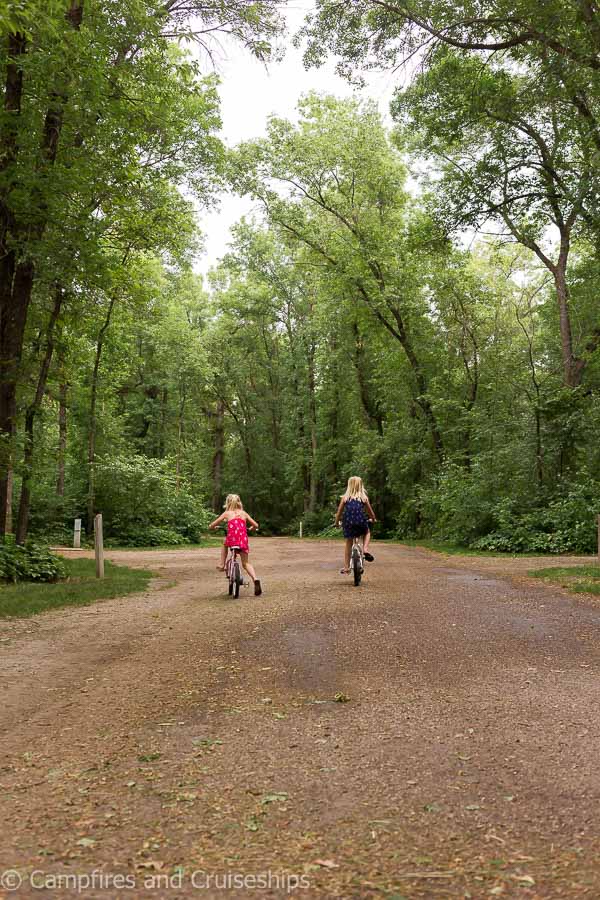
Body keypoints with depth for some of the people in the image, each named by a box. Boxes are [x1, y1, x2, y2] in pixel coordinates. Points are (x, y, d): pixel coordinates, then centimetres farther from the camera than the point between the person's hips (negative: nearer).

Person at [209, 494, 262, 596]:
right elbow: (256, 525, 16)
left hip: (231, 539, -2)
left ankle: (222, 565, 25)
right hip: (243, 540, 2)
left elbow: (212, 525, 11)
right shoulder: (243, 513, 19)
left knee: (224, 544, 35)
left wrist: (212, 526, 35)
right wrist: (251, 528, 39)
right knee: (246, 563, 10)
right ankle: (255, 578, -14)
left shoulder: (227, 513, 13)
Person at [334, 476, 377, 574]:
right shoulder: (364, 497, 9)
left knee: (348, 543, 14)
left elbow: (339, 512, 10)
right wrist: (373, 519, 37)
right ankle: (365, 550, 7)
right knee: (367, 532, 31)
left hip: (348, 522, 0)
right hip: (361, 522, 0)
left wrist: (336, 522, 25)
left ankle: (346, 568, 14)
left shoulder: (344, 497, 8)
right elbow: (370, 512, 17)